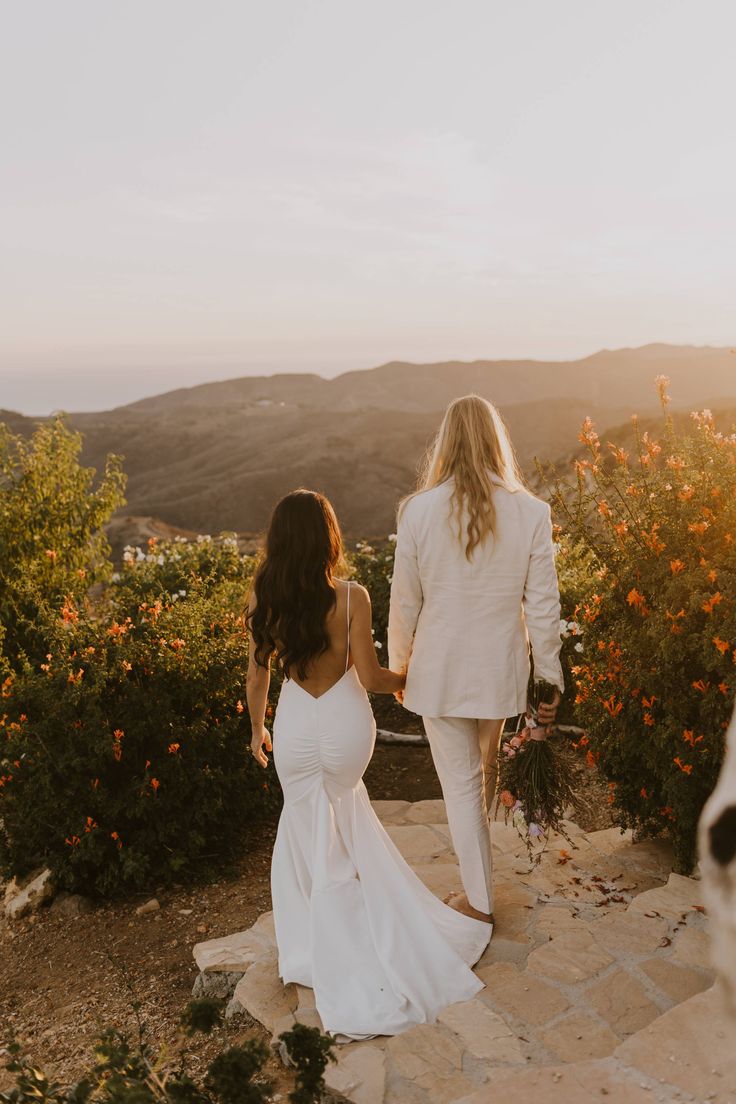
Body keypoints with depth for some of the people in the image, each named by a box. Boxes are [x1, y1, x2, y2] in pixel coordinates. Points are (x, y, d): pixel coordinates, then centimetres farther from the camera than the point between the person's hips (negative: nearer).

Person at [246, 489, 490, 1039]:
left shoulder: (263, 600, -9)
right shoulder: (351, 597, -16)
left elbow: (258, 676, 0)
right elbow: (370, 677, -13)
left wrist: (257, 728, 16)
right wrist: (410, 677, 8)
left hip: (295, 725, 0)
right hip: (346, 724, 0)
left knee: (310, 824, 19)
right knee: (341, 805, 28)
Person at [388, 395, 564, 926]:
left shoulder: (419, 510, -13)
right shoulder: (531, 513, -11)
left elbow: (405, 602, -6)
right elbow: (543, 607, -7)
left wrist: (399, 664, 9)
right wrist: (551, 678, 4)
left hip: (439, 671, -2)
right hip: (501, 671, 3)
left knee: (462, 784, 11)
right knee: (485, 766, 27)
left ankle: (479, 899, 23)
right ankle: (476, 858, 51)